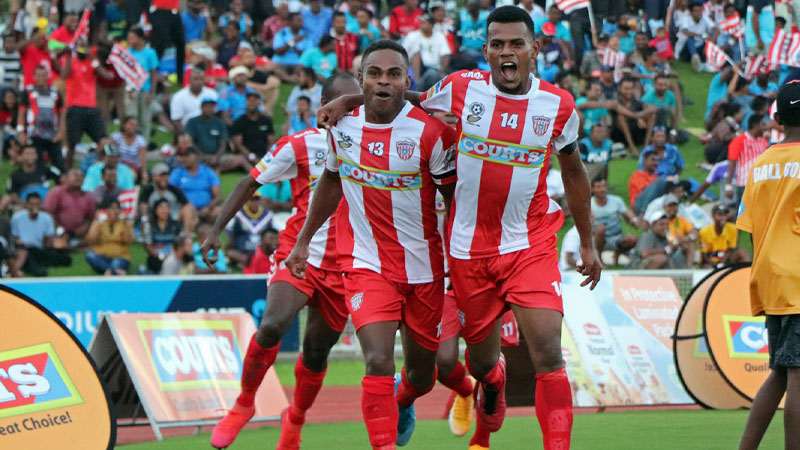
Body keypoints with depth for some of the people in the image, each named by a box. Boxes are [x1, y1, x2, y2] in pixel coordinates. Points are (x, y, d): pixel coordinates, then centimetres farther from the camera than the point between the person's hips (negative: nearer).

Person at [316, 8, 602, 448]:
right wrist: (349, 100, 6)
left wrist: (587, 243, 16)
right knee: (481, 361, 12)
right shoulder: (461, 88, -5)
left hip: (531, 245, -1)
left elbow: (573, 171, 12)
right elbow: (412, 101, 16)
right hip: (469, 247, 1)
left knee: (548, 354, -18)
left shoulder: (559, 106, -3)